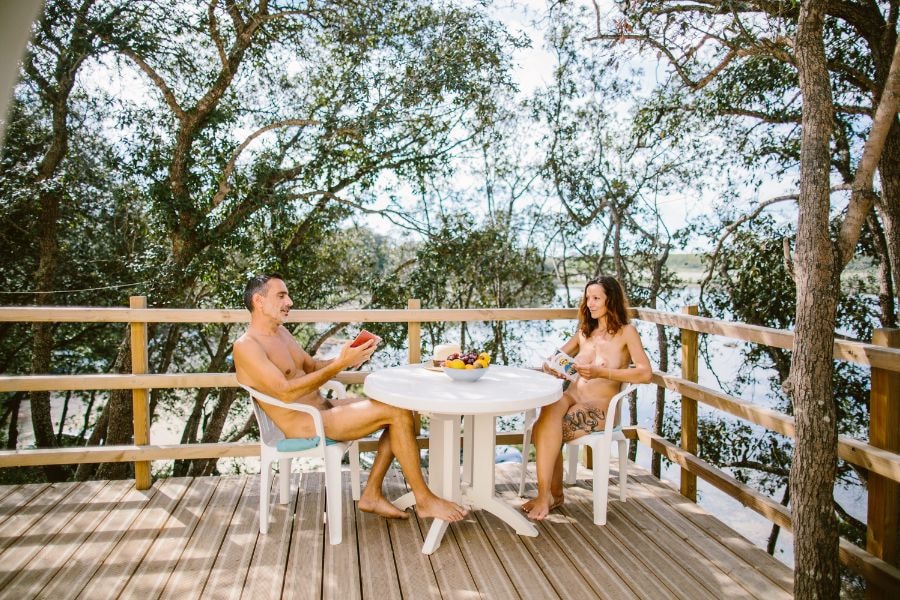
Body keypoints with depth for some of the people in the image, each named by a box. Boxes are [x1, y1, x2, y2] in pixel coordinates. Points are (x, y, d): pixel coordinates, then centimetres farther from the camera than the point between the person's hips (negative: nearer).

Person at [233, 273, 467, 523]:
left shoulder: (281, 332, 14)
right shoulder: (246, 346, -15)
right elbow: (286, 393, -25)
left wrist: (350, 357, -1)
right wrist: (339, 364, -27)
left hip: (324, 407, 10)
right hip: (305, 424, -10)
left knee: (399, 408, 0)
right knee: (397, 412, -19)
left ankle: (372, 494, 3)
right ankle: (424, 501, -7)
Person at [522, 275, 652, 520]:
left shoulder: (626, 332, 0)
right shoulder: (584, 332, 18)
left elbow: (645, 373, -13)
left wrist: (601, 373, -22)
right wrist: (550, 366, -3)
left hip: (598, 408, -5)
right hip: (570, 397, 5)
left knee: (546, 431, -29)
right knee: (550, 409, -31)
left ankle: (547, 495, -12)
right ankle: (554, 493, -19)